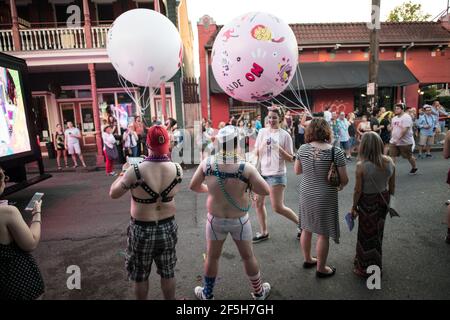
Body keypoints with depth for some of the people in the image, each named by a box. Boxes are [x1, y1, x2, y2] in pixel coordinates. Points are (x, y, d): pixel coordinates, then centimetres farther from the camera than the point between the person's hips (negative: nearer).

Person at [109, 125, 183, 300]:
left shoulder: (135, 171, -23)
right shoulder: (177, 169, -14)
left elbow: (113, 194, -8)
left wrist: (124, 172, 6)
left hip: (142, 230, -2)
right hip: (167, 227, 3)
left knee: (140, 275, 21)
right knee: (168, 272, 22)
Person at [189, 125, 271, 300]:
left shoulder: (207, 163, -15)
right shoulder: (245, 167, -23)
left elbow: (193, 186, -3)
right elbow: (266, 191, -18)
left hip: (215, 220, 1)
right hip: (239, 220, -1)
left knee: (212, 257, 20)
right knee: (248, 256, 20)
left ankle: (207, 294, 40)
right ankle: (259, 292, 41)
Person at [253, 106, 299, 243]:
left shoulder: (285, 135, -8)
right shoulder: (262, 132, 4)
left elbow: (291, 159, -8)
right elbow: (256, 153, 10)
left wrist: (280, 149, -21)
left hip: (277, 174, -5)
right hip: (262, 172, 5)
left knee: (278, 207, -2)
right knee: (258, 202, 10)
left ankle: (300, 223, 22)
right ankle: (264, 232, 26)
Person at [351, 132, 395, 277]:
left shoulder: (361, 165, -23)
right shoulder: (389, 162, -7)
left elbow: (358, 190, -17)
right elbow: (392, 186, 2)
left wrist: (354, 207, -4)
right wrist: (387, 200, 17)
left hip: (368, 203, -5)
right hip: (383, 200, 6)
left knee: (366, 234, 12)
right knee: (377, 232, 24)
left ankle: (366, 268, 27)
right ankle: (376, 264, 45)